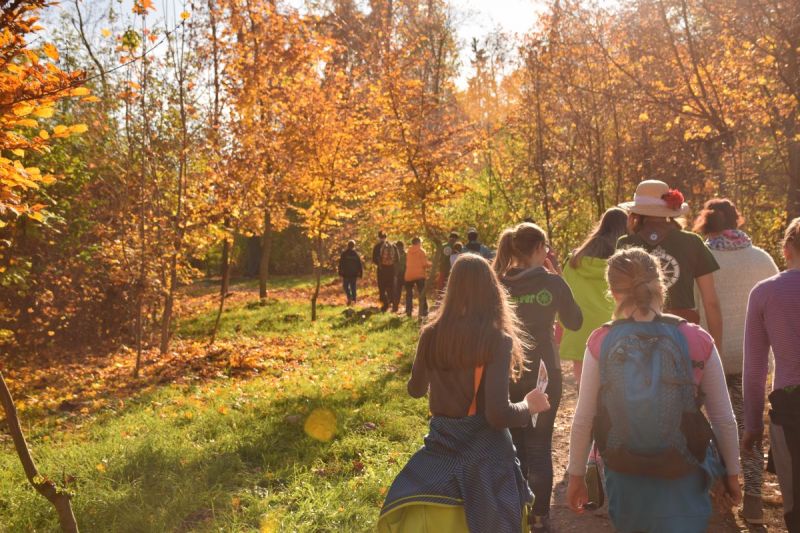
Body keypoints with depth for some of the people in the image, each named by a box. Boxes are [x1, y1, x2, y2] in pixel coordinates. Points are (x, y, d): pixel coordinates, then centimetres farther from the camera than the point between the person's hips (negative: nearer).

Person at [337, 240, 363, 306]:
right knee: (353, 287, 11)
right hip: (354, 274, 2)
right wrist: (360, 274, 9)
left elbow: (341, 264, -4)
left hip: (346, 274, -2)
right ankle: (354, 299, 7)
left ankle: (349, 297, -16)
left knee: (346, 286, 6)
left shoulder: (344, 254, -4)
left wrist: (340, 273, 0)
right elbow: (360, 264, 4)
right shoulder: (356, 254, 2)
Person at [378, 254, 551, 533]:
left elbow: (415, 389, 12)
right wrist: (528, 406, -1)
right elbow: (497, 415, -21)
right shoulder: (497, 340, -17)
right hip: (484, 450, -3)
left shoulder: (431, 334, -5)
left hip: (441, 446, 3)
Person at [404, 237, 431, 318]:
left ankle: (408, 312, 9)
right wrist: (430, 264, 10)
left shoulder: (409, 252, 10)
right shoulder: (421, 251, -5)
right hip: (419, 275, -4)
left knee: (409, 294, 11)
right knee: (422, 294, 0)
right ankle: (423, 312, -7)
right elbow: (425, 264, -11)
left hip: (409, 275, 4)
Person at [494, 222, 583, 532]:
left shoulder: (497, 285, -5)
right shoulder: (552, 283, -9)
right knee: (539, 446, 10)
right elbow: (575, 322, 5)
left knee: (513, 445, 17)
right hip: (544, 373, -2)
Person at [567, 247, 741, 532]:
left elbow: (583, 419, -6)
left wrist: (576, 474, 7)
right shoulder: (698, 340, -10)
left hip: (624, 477, 1)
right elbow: (724, 418, -2)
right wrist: (732, 472, 12)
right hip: (683, 481, -1)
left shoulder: (600, 343, -10)